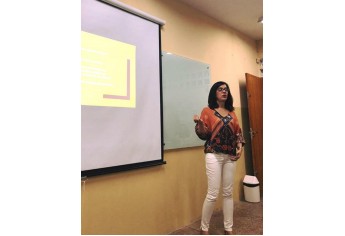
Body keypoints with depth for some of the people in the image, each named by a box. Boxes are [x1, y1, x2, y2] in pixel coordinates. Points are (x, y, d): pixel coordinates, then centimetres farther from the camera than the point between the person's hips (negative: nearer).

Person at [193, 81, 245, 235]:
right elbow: (204, 135, -4)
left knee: (228, 193, 10)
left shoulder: (232, 113, 14)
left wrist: (240, 147, 0)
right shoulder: (207, 111, 0)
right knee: (213, 194, -6)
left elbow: (238, 132, 16)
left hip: (230, 155, 5)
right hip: (214, 155, -5)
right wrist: (199, 124, -24)